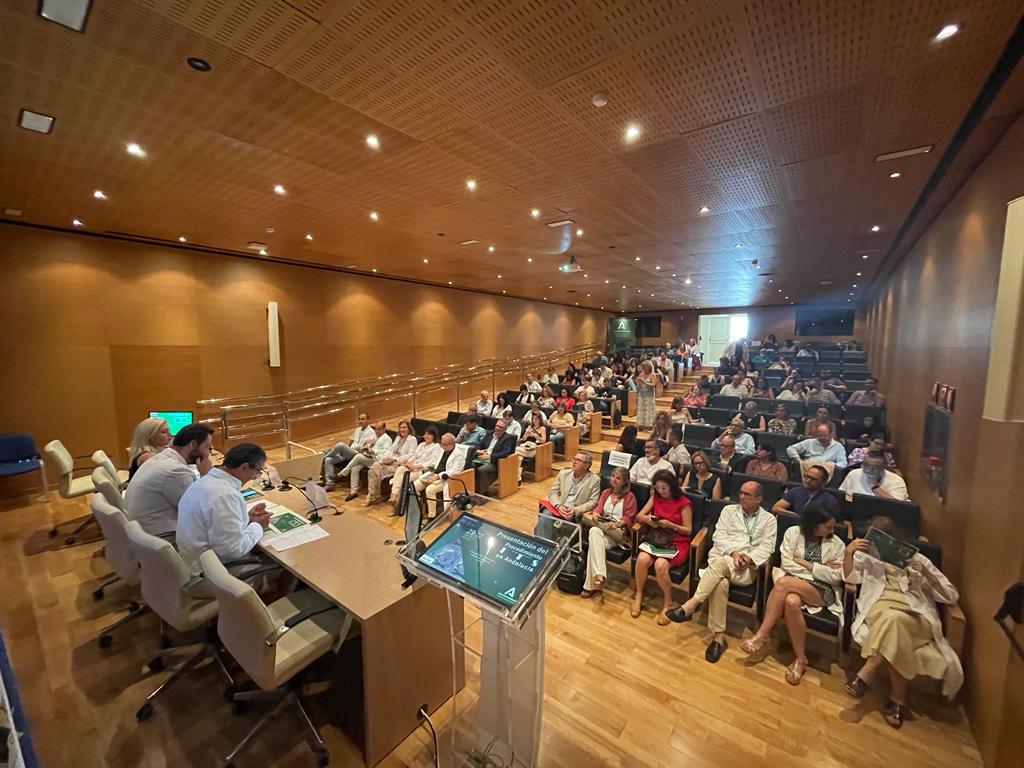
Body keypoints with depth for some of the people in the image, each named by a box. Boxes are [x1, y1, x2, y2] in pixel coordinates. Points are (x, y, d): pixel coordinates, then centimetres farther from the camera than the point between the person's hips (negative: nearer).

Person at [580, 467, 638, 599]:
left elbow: (629, 517, 0)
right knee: (594, 532, -35)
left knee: (595, 532, -35)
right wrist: (595, 513, -15)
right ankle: (599, 576, -36)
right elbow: (599, 507, 9)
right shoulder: (606, 492, 22)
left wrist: (618, 524, -20)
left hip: (618, 531, -4)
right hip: (602, 526, 4)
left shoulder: (629, 496, 7)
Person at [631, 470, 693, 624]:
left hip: (677, 543, -3)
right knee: (642, 560, -28)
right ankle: (638, 595, -3)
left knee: (660, 565, -33)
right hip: (656, 539, 3)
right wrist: (646, 519, -15)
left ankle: (667, 603, -4)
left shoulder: (683, 503, -5)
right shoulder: (656, 497, 9)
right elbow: (639, 516, 8)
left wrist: (670, 525, -18)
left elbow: (688, 530, -2)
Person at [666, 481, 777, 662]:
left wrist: (748, 558, -16)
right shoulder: (729, 510, 17)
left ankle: (690, 606, -36)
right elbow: (719, 536, 7)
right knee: (720, 583, -33)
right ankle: (718, 636, -22)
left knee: (720, 563, -37)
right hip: (721, 559, 2)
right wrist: (733, 553, -12)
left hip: (747, 568, -2)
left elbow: (767, 547, 3)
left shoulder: (769, 519, 14)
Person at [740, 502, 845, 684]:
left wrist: (804, 563, -7)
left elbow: (835, 577, -3)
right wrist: (819, 568, -7)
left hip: (822, 591, -1)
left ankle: (761, 635, -23)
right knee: (791, 602, -37)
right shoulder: (793, 532, 4)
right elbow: (786, 564, -4)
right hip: (794, 582, 1)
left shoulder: (837, 544, 5)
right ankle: (800, 659, -17)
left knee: (784, 582, -34)